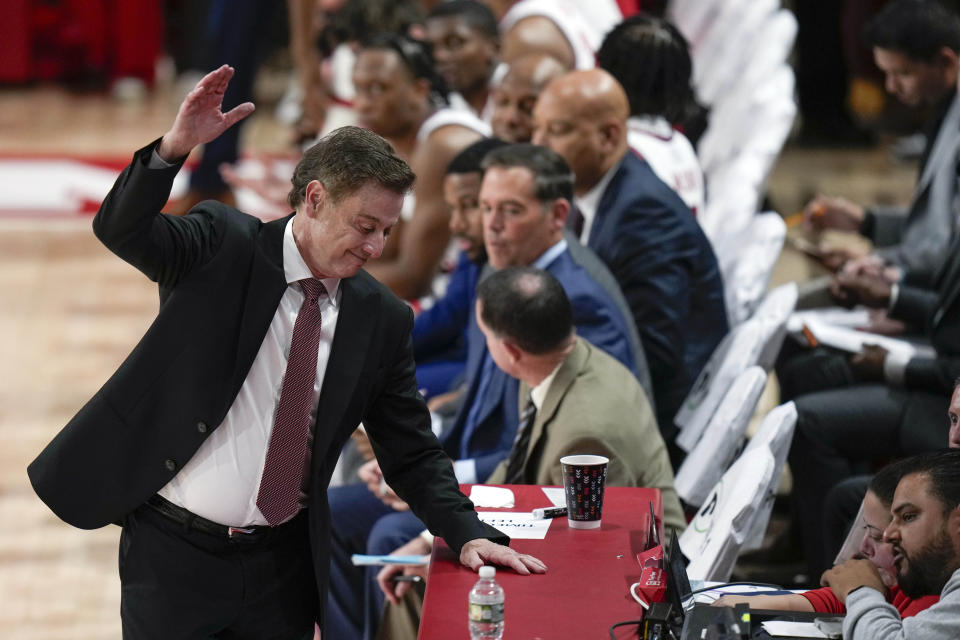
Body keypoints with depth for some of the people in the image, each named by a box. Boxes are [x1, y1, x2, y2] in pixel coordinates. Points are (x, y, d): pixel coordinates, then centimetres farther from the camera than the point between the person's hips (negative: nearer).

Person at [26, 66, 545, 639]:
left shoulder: (384, 319, 2)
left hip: (283, 566, 3)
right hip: (173, 549, -3)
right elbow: (121, 230, -21)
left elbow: (412, 453, 7)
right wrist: (174, 148, -38)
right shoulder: (221, 244, -5)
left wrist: (468, 533, -8)